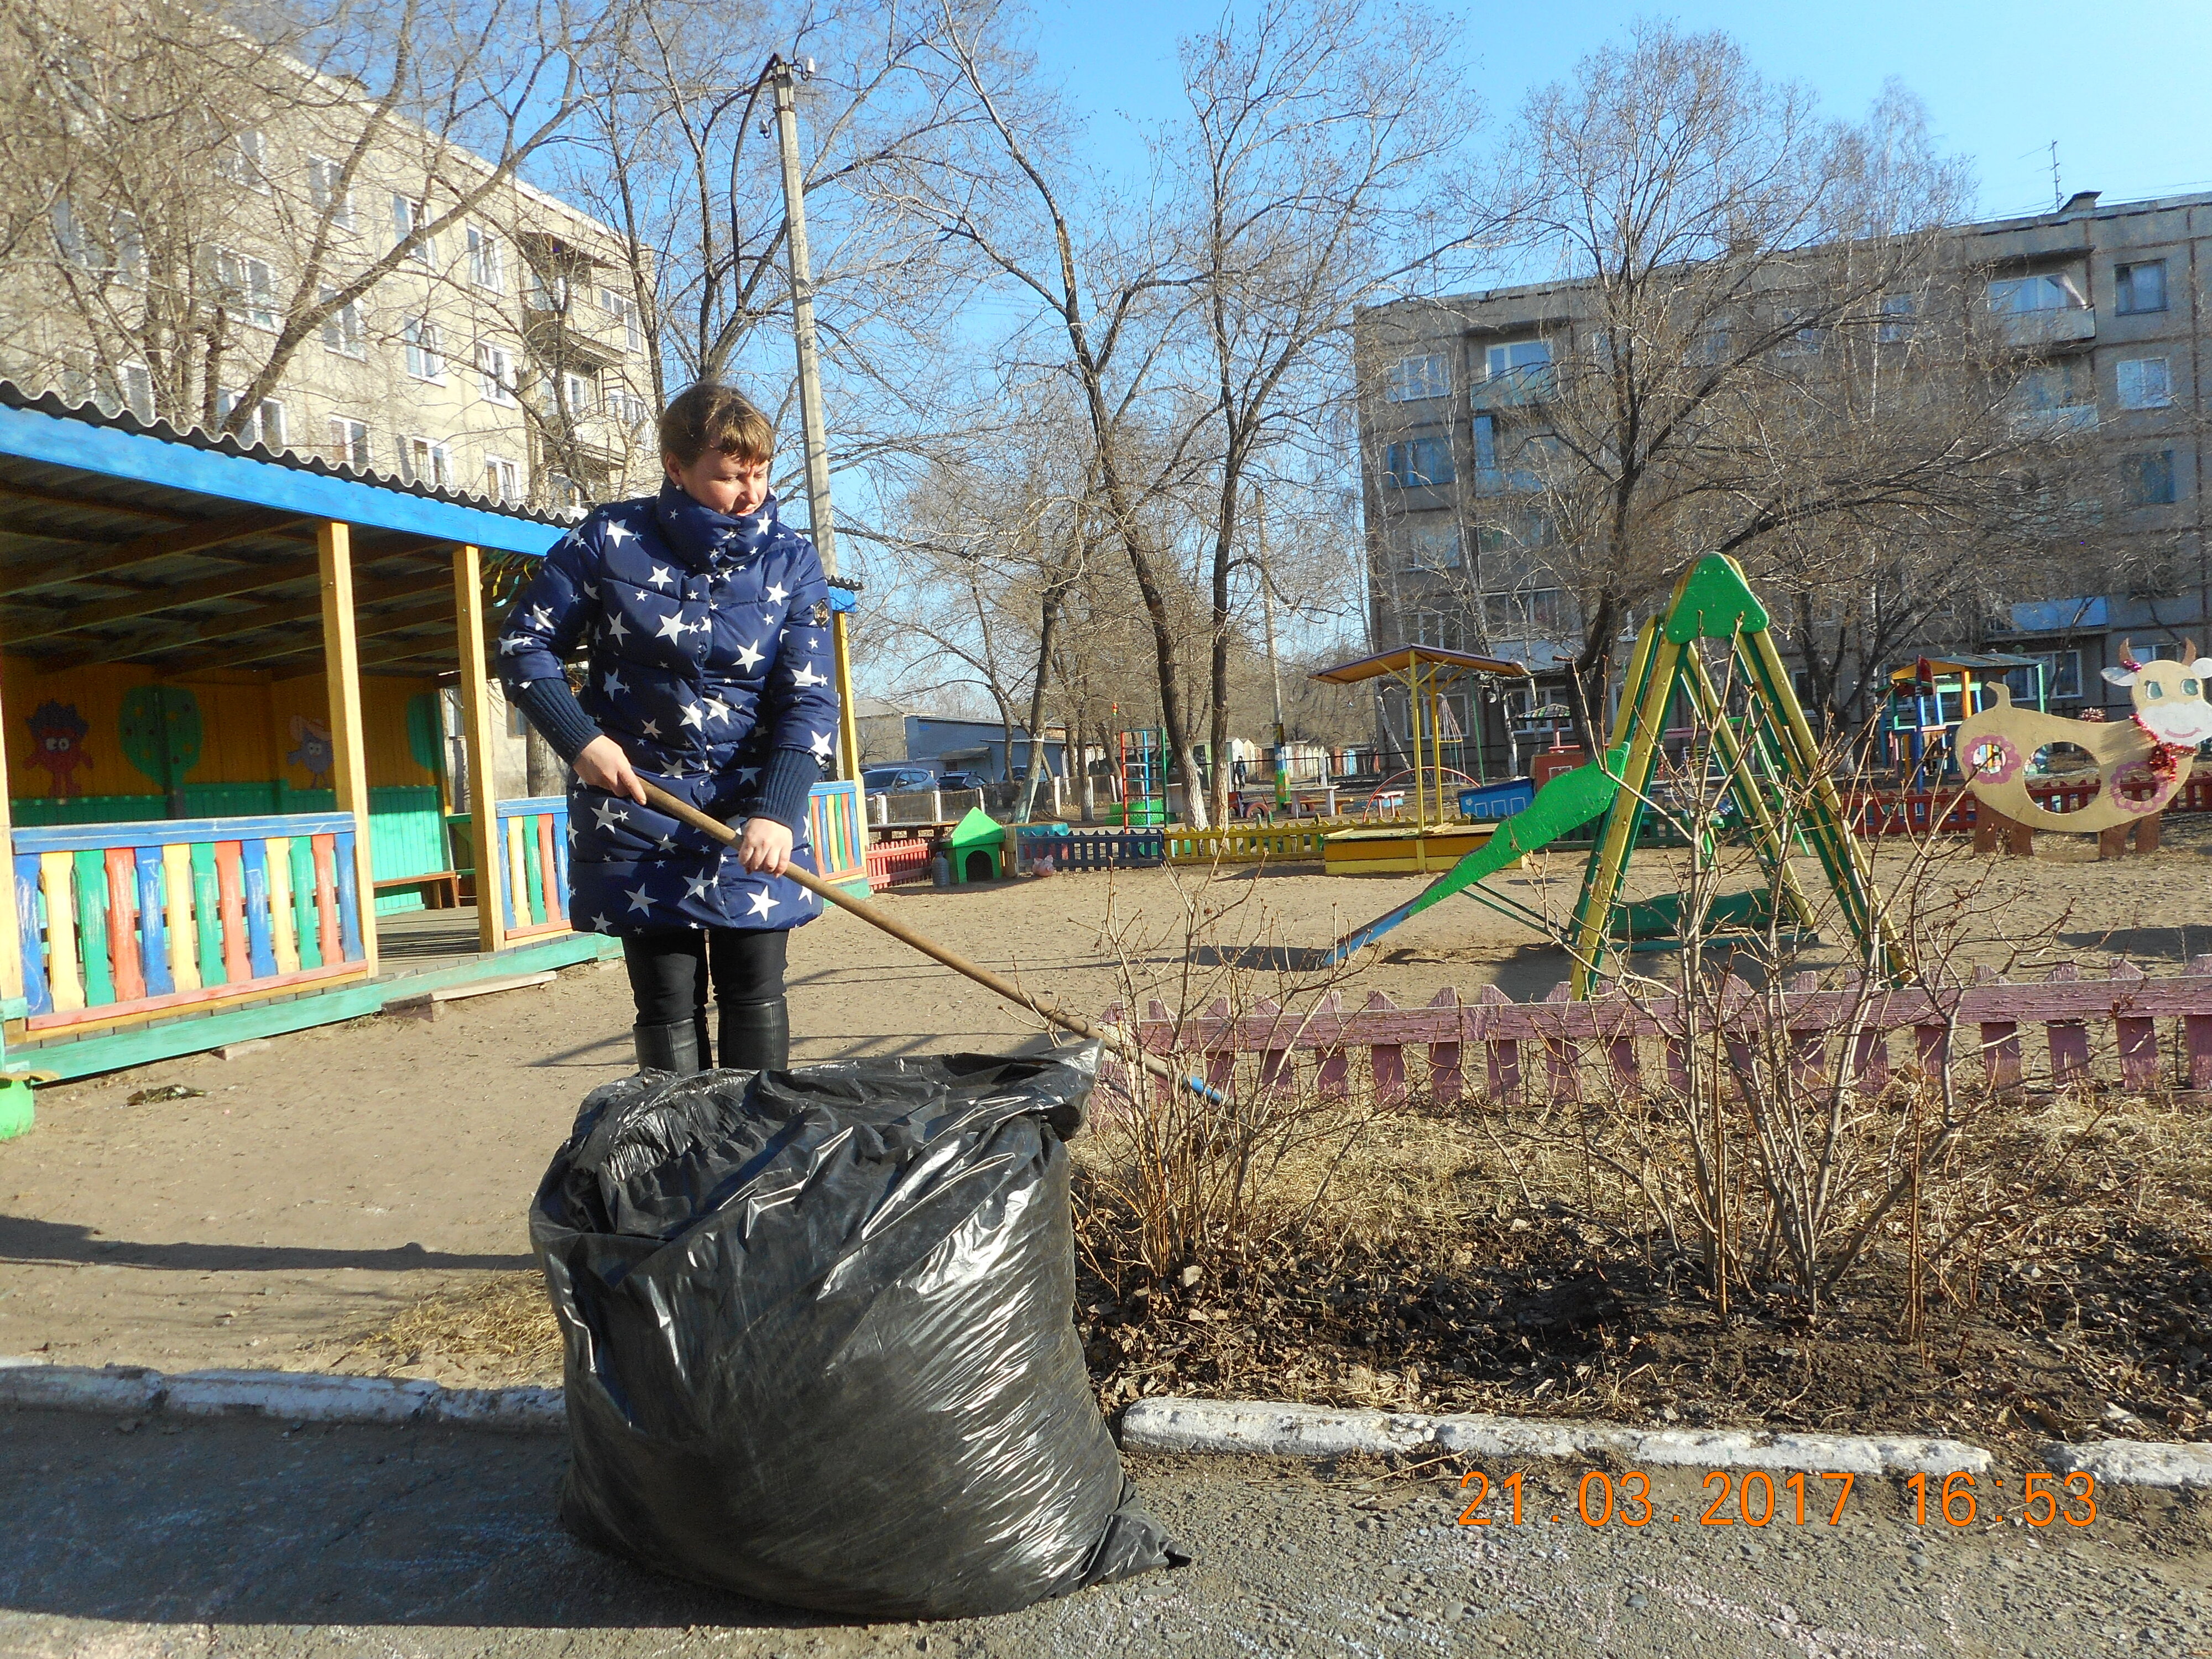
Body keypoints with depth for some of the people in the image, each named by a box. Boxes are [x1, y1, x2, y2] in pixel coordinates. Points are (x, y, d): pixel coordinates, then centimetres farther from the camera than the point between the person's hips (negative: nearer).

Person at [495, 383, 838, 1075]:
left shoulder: (791, 561, -3)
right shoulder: (612, 540, -4)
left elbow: (809, 698, -8)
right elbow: (525, 641, 5)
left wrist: (777, 811, -21)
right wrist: (579, 739, -9)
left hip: (753, 808, 1)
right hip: (639, 801, -1)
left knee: (756, 996, 3)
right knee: (669, 1003, 3)